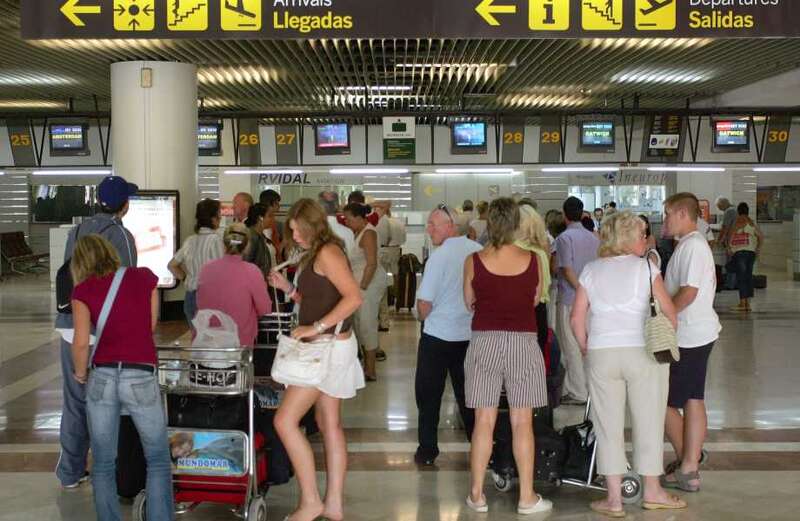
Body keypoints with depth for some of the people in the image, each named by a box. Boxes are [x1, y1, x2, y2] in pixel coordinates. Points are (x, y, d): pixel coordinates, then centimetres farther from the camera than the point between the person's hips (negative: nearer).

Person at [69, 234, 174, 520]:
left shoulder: (83, 290, 2)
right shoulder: (145, 277, 4)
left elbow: (81, 343, -6)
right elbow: (151, 327, 11)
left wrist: (80, 374, 12)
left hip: (102, 377, 1)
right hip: (141, 377, 0)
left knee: (103, 465, 11)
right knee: (158, 461, 11)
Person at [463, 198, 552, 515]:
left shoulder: (474, 261, -6)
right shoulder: (532, 260, -5)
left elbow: (469, 303, 6)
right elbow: (536, 300, 8)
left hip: (485, 341, 0)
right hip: (523, 341, 0)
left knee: (484, 421, 7)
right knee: (522, 423, 6)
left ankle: (476, 495, 14)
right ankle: (527, 498, 12)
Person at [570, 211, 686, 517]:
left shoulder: (591, 270, 6)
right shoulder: (645, 267, -2)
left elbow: (577, 318, 2)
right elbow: (669, 312, -4)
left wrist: (586, 350, 14)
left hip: (601, 354, 2)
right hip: (643, 353, -2)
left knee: (608, 425, 7)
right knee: (648, 422, 10)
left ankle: (614, 499, 9)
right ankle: (652, 492, 21)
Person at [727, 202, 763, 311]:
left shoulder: (738, 221, -7)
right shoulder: (752, 222, 10)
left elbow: (731, 234, -16)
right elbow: (761, 236, 14)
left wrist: (729, 248, -5)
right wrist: (758, 249, 21)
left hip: (739, 252, -6)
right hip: (751, 252, 6)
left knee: (741, 277, -4)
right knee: (748, 276, 9)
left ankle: (742, 303, -5)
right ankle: (748, 303, 11)